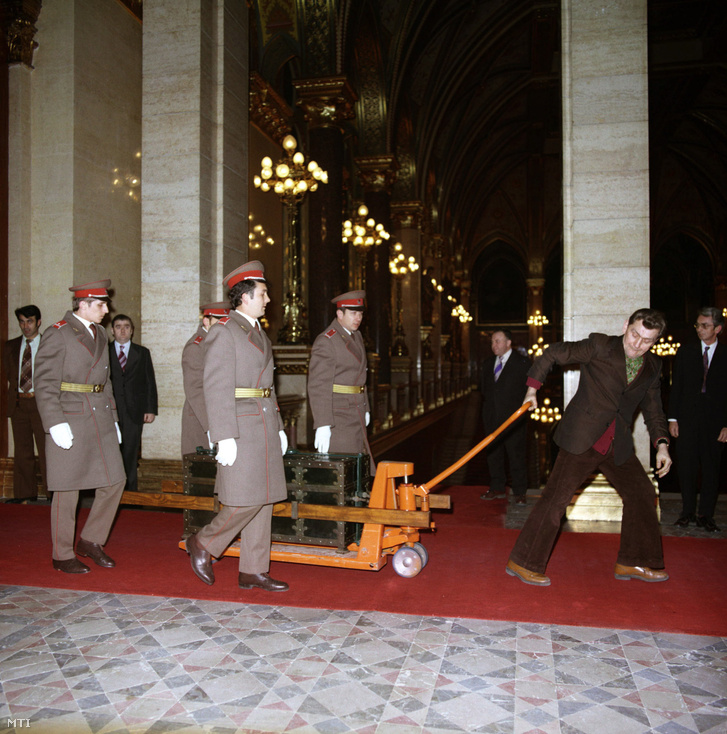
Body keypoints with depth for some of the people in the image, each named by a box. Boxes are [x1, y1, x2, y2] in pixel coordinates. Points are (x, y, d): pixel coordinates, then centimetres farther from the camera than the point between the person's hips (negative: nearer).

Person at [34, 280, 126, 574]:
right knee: (67, 490, 3)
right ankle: (62, 555, 18)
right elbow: (45, 384, -13)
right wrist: (56, 424, -20)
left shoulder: (100, 333, 15)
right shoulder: (57, 334, -8)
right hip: (70, 422, -7)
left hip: (100, 420, 7)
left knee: (115, 480, 5)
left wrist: (112, 417, 17)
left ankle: (91, 541, 22)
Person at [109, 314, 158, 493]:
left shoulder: (142, 353, 12)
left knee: (130, 454, 2)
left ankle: (131, 491, 10)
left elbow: (150, 383, 9)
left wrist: (151, 409, 2)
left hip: (134, 411, 1)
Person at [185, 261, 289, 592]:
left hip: (264, 427, 9)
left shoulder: (258, 332, 18)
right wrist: (225, 438, -20)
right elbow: (217, 388, -16)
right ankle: (203, 543, 17)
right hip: (240, 429, -9)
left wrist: (278, 428, 19)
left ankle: (253, 571, 17)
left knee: (263, 500, 9)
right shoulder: (223, 332, -10)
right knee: (246, 501, -8)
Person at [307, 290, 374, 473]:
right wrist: (323, 425, -24)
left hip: (356, 415, 9)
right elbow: (318, 386, -19)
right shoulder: (326, 341, -14)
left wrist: (365, 409, 22)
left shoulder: (356, 336, 14)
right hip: (337, 415, -9)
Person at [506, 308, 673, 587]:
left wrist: (661, 443, 5)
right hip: (582, 438, -7)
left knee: (643, 495, 11)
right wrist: (532, 388, -6)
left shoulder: (653, 367, 8)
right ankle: (522, 562, 2)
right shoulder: (599, 347, -10)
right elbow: (554, 353, -5)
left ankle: (632, 562, 29)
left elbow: (653, 409, 18)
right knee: (556, 498, -8)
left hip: (618, 445, 7)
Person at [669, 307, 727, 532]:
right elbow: (676, 387, 6)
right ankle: (688, 512, 17)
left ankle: (706, 515, 16)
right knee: (686, 467, 5)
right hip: (687, 419, 1)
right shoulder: (686, 352, 7)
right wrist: (672, 418, 0)